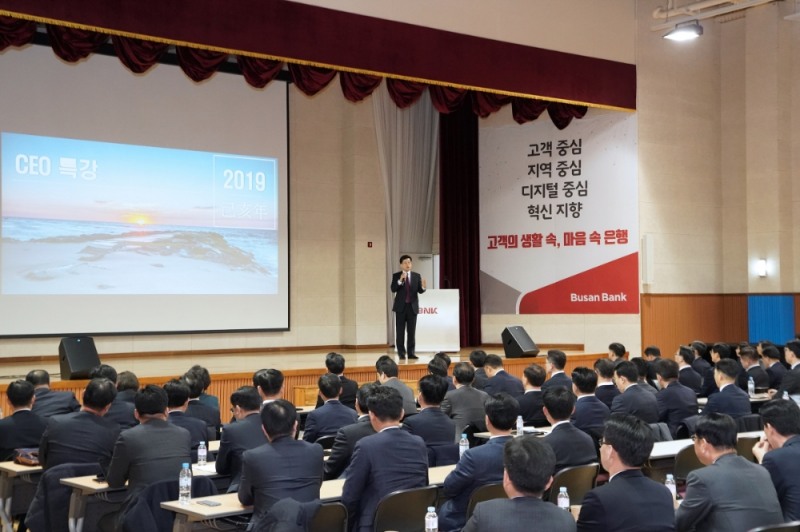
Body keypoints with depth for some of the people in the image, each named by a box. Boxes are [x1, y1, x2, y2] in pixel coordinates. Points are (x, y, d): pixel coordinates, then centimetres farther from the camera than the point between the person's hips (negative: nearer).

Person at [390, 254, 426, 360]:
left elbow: (420, 291, 0)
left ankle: (411, 353, 5)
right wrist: (400, 280, -25)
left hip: (412, 306, 1)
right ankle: (401, 352, 7)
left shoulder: (417, 276, 6)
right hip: (401, 307, -1)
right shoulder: (396, 276, 1)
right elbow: (393, 289, -11)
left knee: (411, 331, 2)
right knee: (400, 331, 1)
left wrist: (423, 287, -23)